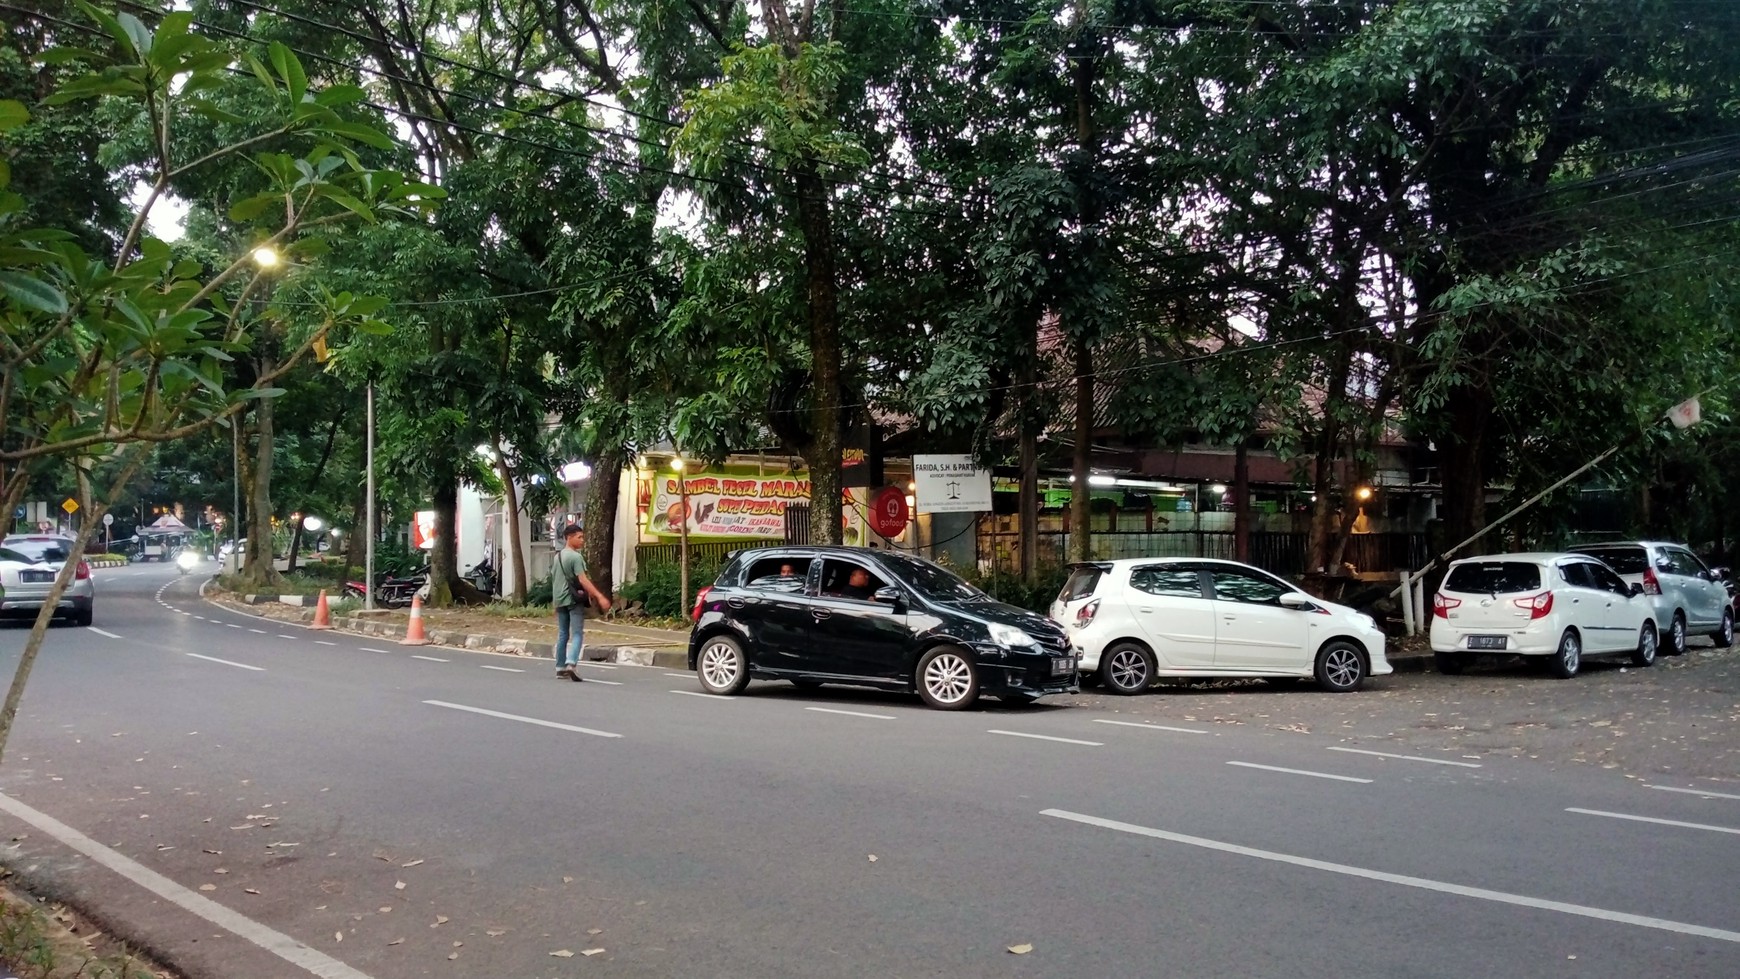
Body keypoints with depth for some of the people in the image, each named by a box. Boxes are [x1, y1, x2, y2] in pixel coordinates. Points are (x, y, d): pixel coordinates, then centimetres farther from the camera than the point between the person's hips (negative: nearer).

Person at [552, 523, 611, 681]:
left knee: (562, 635, 13)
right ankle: (571, 663, -25)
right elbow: (583, 580, -21)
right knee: (577, 634, -8)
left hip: (559, 600, 8)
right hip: (574, 600, -8)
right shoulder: (576, 557, -13)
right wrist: (599, 597, -26)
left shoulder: (557, 556, 13)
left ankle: (560, 668, 16)